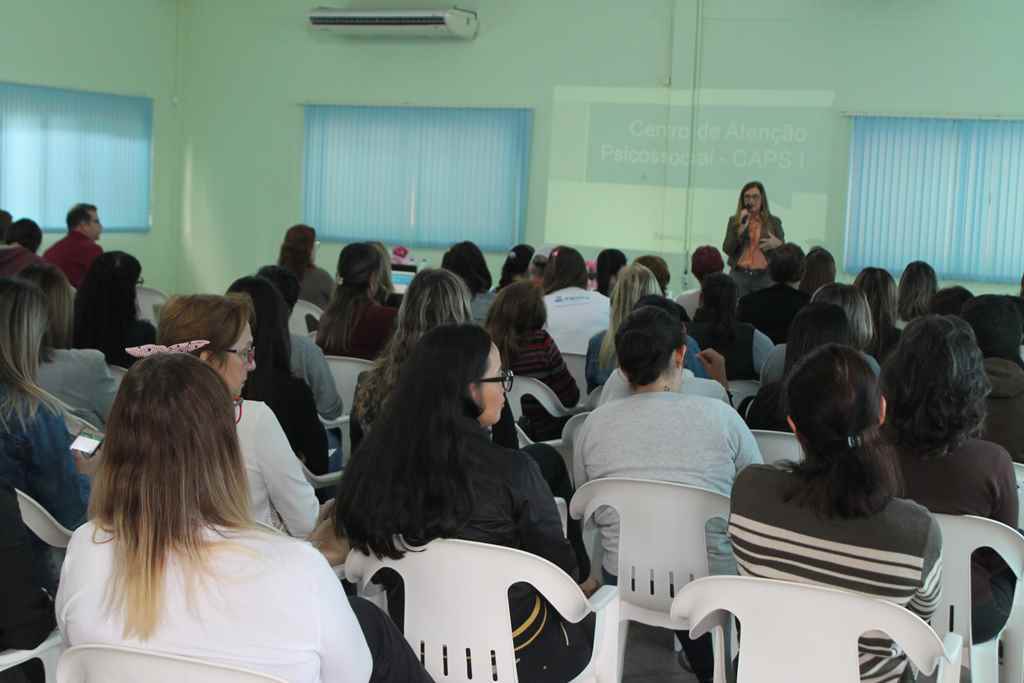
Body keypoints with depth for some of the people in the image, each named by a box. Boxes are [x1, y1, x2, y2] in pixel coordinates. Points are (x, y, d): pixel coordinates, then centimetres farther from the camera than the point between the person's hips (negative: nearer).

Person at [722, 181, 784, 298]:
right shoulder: (734, 220, 9)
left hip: (764, 277, 0)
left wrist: (777, 244, -13)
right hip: (739, 276, 0)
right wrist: (742, 228, -11)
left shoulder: (773, 222, 8)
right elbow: (727, 249, -2)